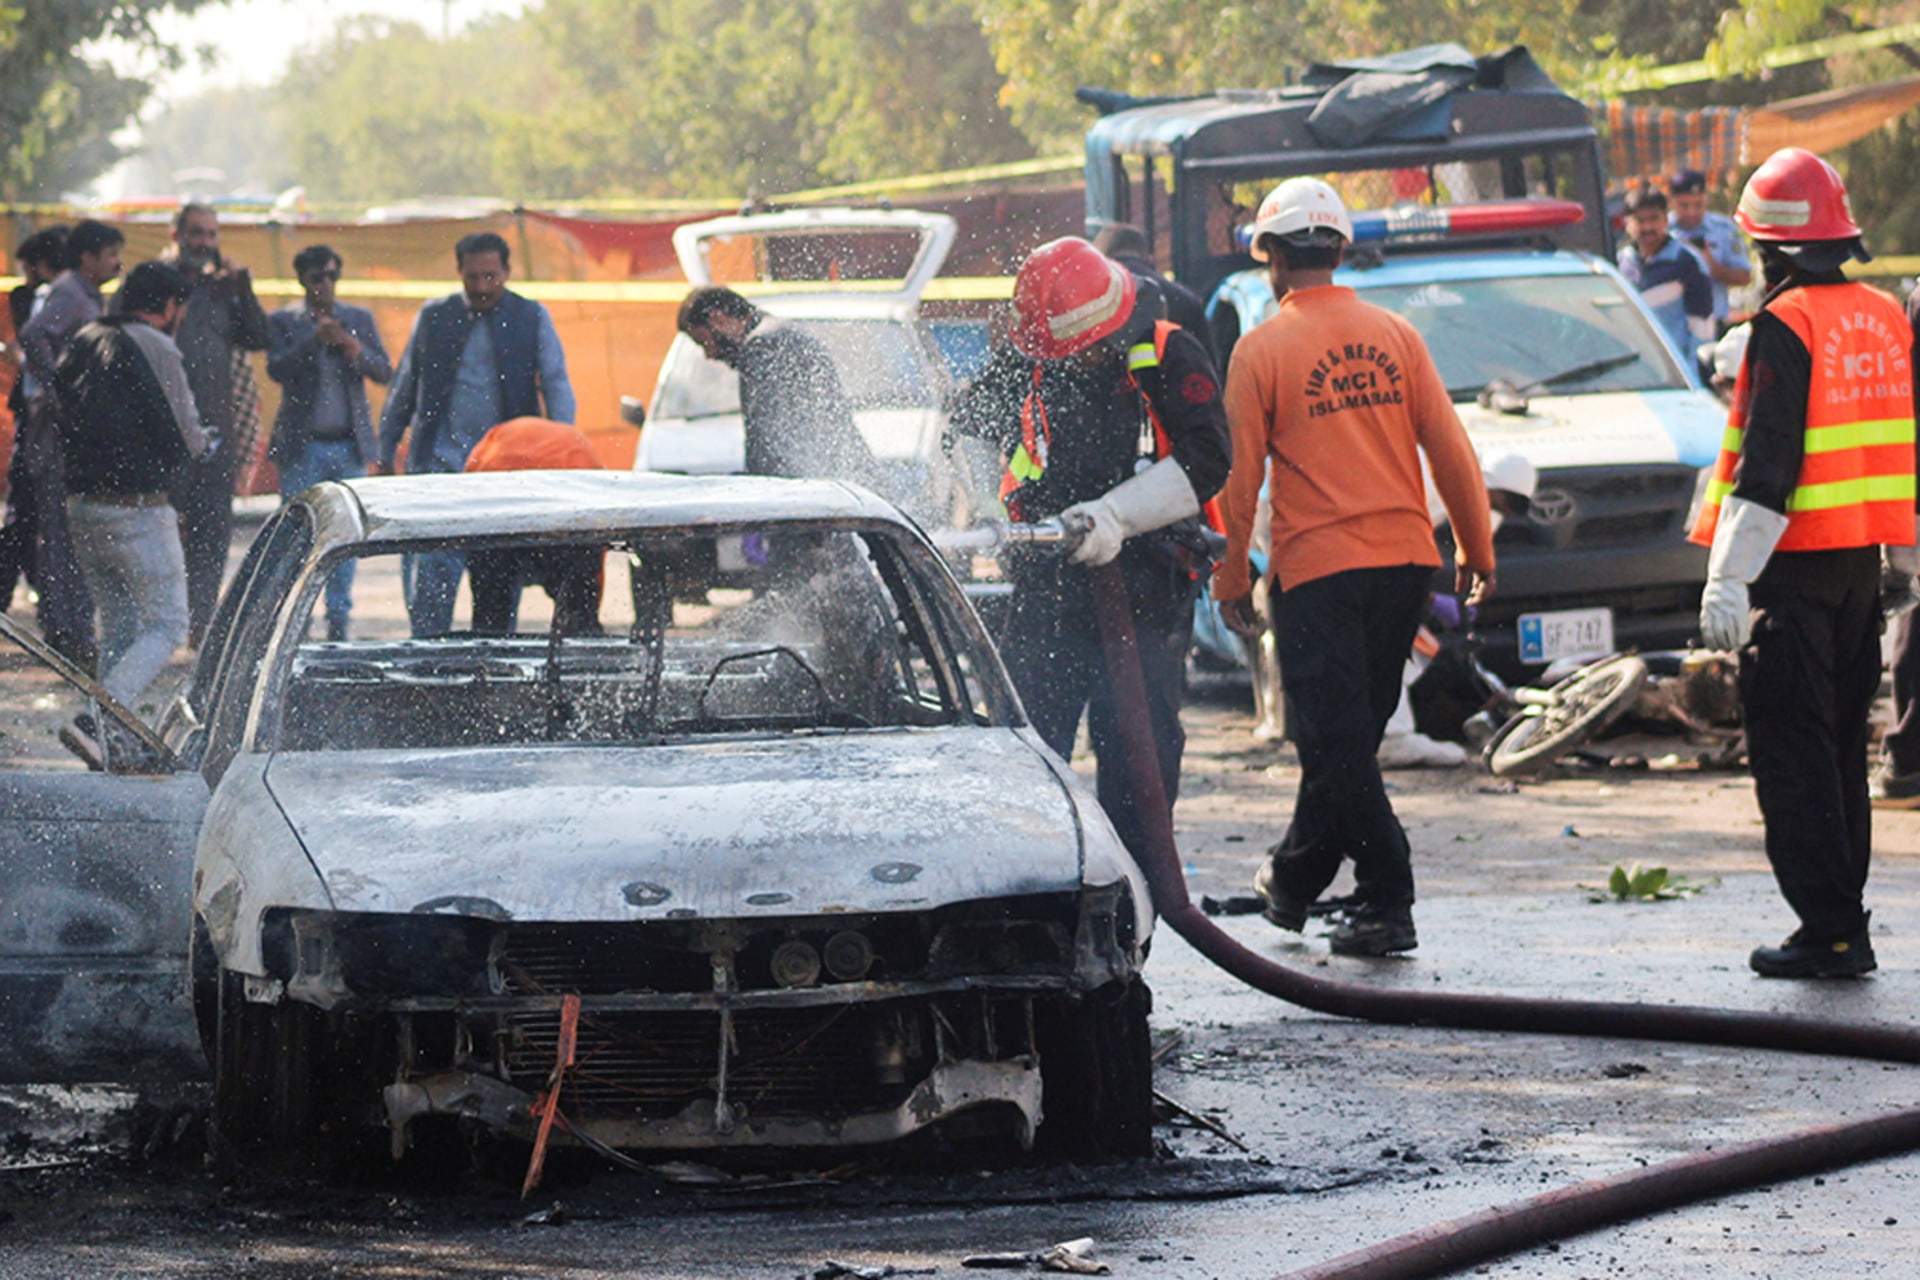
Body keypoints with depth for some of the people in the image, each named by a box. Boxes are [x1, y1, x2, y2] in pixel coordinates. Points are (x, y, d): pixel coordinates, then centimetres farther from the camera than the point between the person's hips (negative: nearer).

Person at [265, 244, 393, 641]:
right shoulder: (283, 321, 4)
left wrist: (355, 350, -14)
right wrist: (315, 340, -22)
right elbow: (277, 370, -10)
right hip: (302, 446, -2)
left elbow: (385, 372, 5)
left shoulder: (359, 319, 11)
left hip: (349, 445, 2)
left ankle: (338, 620, 9)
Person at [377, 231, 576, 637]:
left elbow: (556, 385, -2)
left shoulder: (532, 318, 5)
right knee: (429, 566, -11)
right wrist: (385, 455, 12)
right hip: (440, 462, 0)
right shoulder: (434, 317, 9)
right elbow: (404, 387, 15)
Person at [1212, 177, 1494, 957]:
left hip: (1317, 567, -5)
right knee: (1350, 730, 17)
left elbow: (1240, 475, -4)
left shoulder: (1263, 350, -5)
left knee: (1337, 738, -1)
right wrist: (1475, 550, 14)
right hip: (1406, 557, 5)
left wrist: (1232, 579, 5)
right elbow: (1450, 450, 5)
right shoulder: (1395, 336, 6)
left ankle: (1387, 904, -8)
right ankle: (1296, 879, 31)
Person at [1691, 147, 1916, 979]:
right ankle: (1844, 922, 18)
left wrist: (1728, 580, -18)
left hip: (1795, 568, -8)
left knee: (1791, 754, -4)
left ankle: (1829, 932, -7)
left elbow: (1768, 465, -19)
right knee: (1840, 747, 15)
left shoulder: (1786, 326, -14)